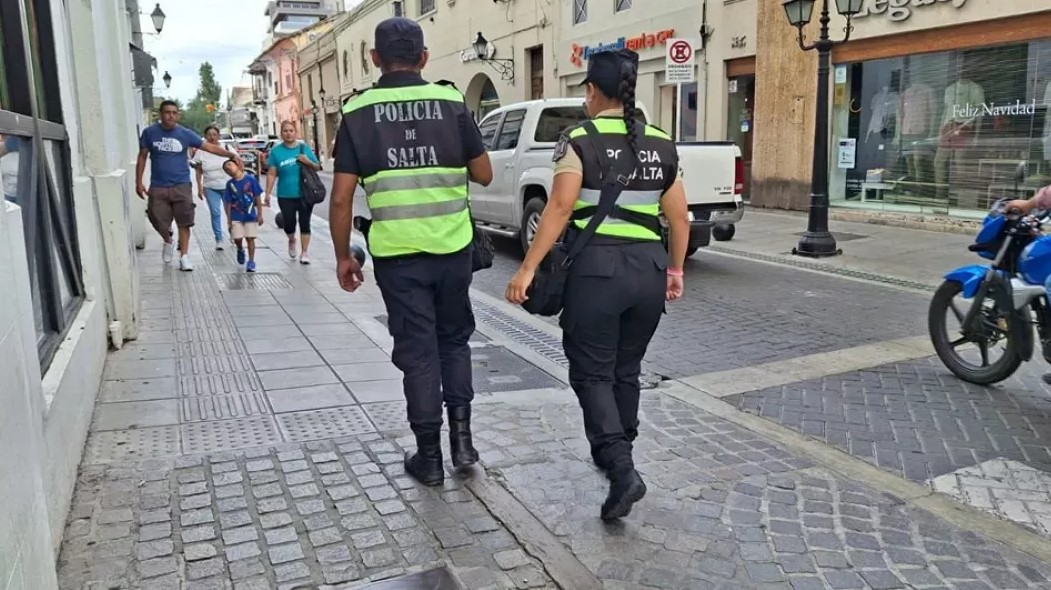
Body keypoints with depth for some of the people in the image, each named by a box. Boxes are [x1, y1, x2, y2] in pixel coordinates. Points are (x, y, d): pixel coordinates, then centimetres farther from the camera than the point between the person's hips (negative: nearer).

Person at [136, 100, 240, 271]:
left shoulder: (185, 134, -1)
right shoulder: (150, 132, -1)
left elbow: (209, 147, -2)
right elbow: (142, 157, 4)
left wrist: (231, 155, -12)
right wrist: (138, 182, 0)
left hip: (181, 186, 0)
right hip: (158, 187, 0)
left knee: (184, 223, 1)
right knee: (159, 222, 4)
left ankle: (184, 256, 9)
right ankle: (168, 242, 36)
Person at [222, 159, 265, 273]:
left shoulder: (250, 179, -8)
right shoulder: (230, 184, -1)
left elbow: (258, 198, -4)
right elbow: (228, 203, 3)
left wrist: (260, 214, -5)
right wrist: (229, 220, 1)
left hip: (250, 215, -2)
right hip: (236, 217, 2)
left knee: (250, 238, 2)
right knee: (237, 238, -1)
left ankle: (251, 262, 12)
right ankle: (240, 250, 33)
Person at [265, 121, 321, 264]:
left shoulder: (304, 147, 2)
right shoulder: (276, 151, 0)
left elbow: (317, 167, 7)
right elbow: (271, 174, 0)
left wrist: (308, 162, -14)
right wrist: (268, 193, -3)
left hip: (305, 194, 0)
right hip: (286, 196, 0)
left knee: (305, 224, 1)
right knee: (289, 224, 4)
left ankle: (305, 253, 11)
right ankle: (291, 241, 36)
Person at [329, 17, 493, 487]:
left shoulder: (358, 111, -1)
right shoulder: (451, 102, 1)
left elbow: (342, 197, -3)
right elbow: (484, 175, 6)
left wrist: (343, 256, 8)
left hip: (396, 252, -1)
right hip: (452, 246, 1)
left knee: (417, 350, 9)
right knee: (454, 339, 20)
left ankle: (429, 456, 17)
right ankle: (461, 434, 15)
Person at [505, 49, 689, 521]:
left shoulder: (579, 140, -5)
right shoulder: (661, 145, 9)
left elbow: (560, 207, -14)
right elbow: (679, 217, 11)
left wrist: (528, 269, -13)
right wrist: (675, 269, 23)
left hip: (596, 268, -5)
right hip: (649, 269, 5)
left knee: (592, 374, 5)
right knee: (626, 371, 20)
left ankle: (621, 469, -8)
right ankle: (616, 454, 34)